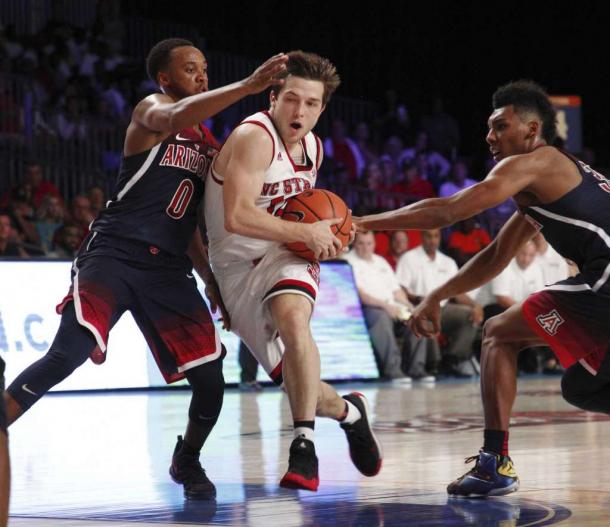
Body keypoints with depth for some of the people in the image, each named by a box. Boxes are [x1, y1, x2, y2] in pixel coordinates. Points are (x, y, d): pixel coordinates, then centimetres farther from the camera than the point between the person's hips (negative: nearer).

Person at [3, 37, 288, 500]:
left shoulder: (209, 145, 20)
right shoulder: (151, 110, -1)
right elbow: (177, 118, -28)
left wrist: (212, 280, 19)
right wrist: (249, 86, -35)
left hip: (168, 267, 6)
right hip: (114, 254, -6)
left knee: (211, 380, -3)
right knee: (68, 354, -25)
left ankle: (187, 462, 24)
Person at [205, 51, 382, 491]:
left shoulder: (313, 148, 6)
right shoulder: (254, 137, -19)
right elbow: (236, 218, -30)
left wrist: (325, 234, 6)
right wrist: (306, 232, -23)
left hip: (286, 256, 3)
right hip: (238, 267, -3)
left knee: (292, 316, -33)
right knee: (296, 382, -1)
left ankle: (304, 445, -31)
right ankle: (349, 412, 31)